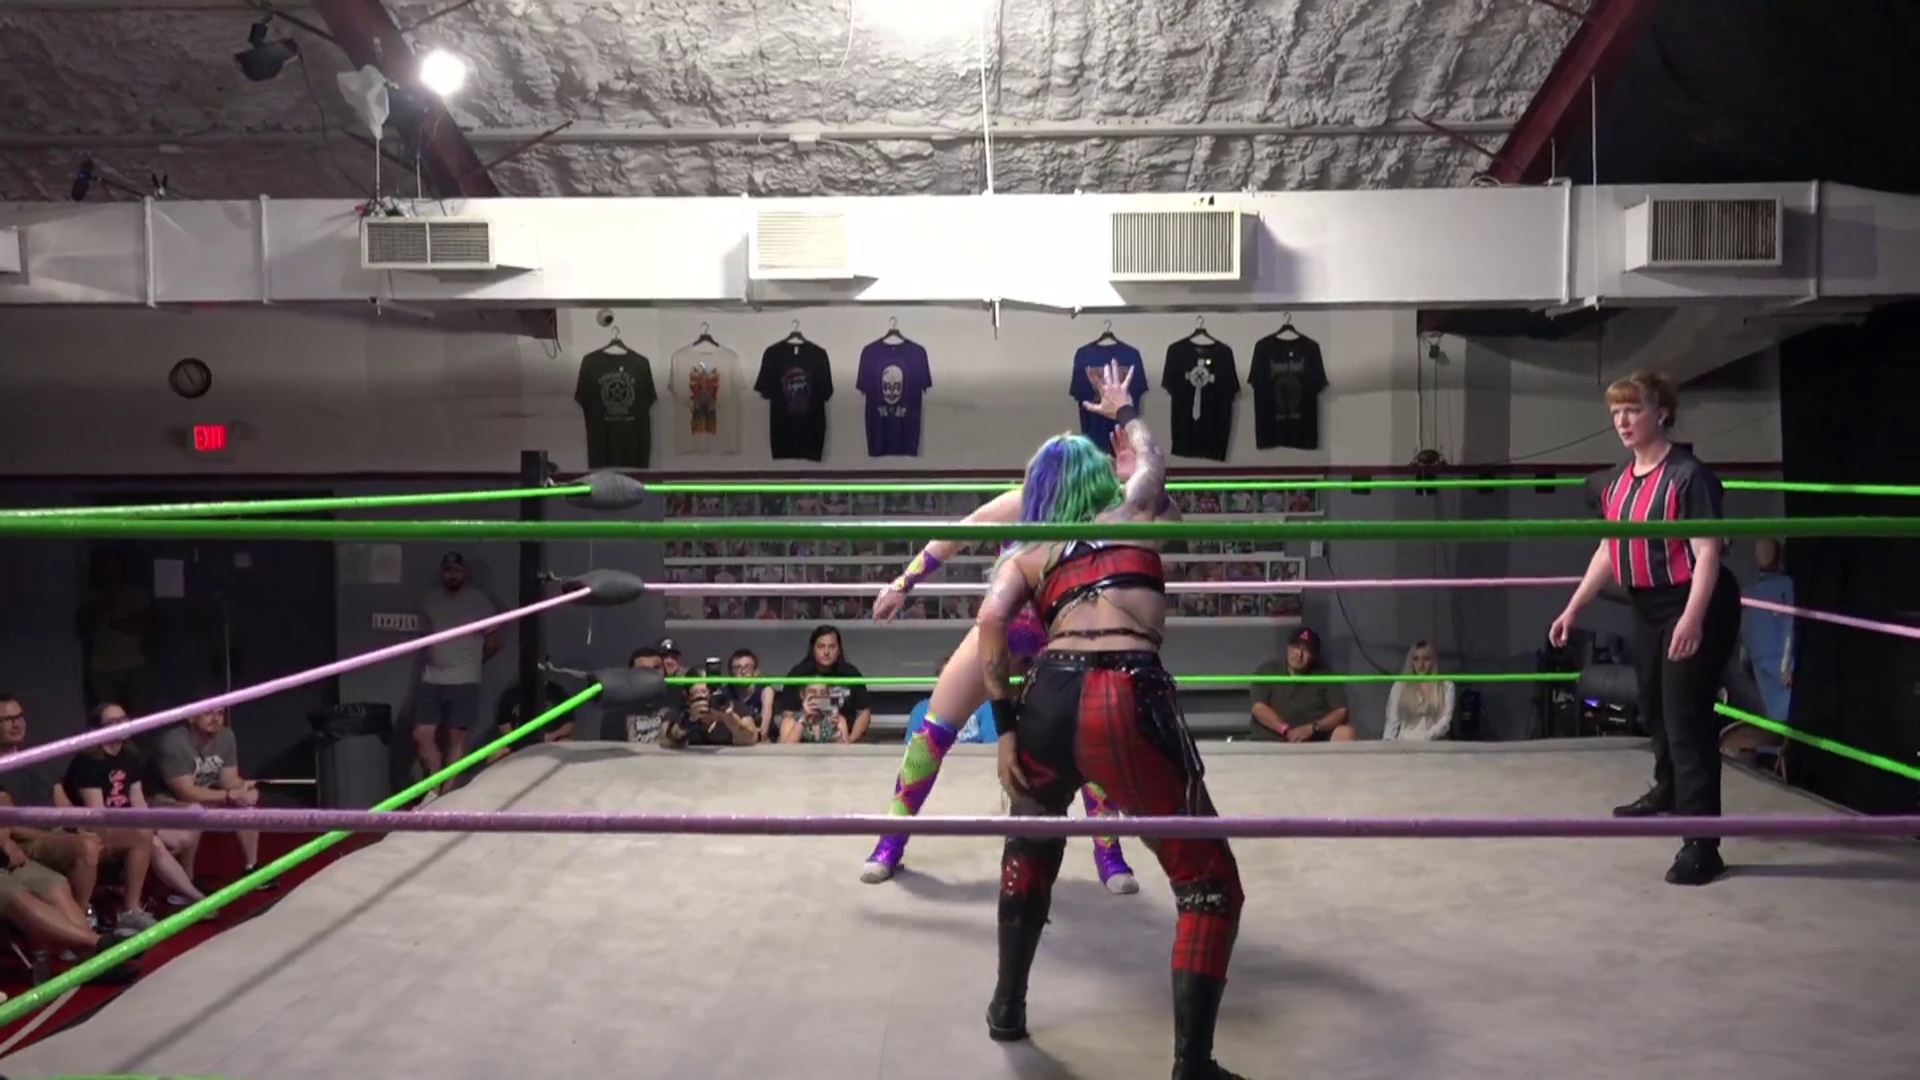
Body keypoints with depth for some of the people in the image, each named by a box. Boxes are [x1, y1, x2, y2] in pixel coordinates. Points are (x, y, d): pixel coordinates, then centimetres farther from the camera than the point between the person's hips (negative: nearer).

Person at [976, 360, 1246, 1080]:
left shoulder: (1026, 552, 23)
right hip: (1131, 702, -3)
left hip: (1050, 698, 3)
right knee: (1210, 885, 10)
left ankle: (1008, 1006, 42)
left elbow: (991, 623, 3)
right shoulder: (1135, 511, 24)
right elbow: (1150, 457, 47)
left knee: (1031, 842, 33)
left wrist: (1005, 727, 5)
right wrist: (1123, 410, 65)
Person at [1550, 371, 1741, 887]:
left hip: (1694, 611, -8)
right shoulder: (1618, 480, 8)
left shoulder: (1688, 474, -16)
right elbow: (1607, 551, 16)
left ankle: (1701, 844, -7)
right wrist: (1573, 608, 16)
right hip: (1647, 611, 8)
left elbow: (1707, 553, -21)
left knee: (1687, 721, -10)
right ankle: (1667, 793, 47)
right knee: (1654, 711, 22)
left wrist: (1692, 618, -31)